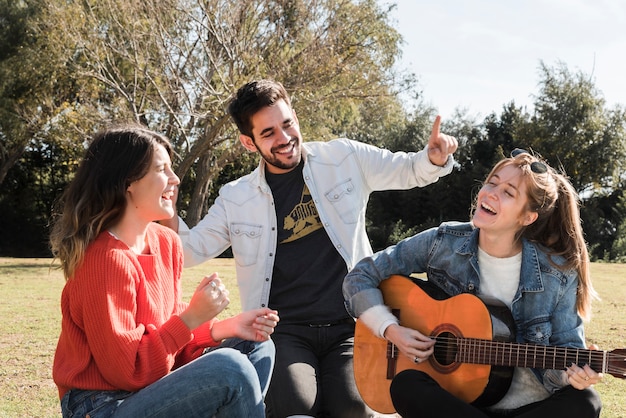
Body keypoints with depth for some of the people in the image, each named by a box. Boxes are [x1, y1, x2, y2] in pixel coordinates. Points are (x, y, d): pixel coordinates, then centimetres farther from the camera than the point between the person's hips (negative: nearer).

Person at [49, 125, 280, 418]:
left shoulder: (166, 242, 5)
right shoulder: (106, 259, -22)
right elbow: (127, 372, -21)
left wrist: (226, 328, -4)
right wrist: (193, 317, -21)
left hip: (150, 388, 9)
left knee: (257, 347, 5)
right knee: (230, 368, -24)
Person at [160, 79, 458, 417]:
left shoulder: (345, 159, 6)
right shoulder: (235, 198, 8)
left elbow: (408, 170, 13)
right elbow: (192, 250, 11)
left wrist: (434, 158, -11)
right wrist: (168, 220, -11)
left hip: (347, 328, 1)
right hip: (285, 332, 0)